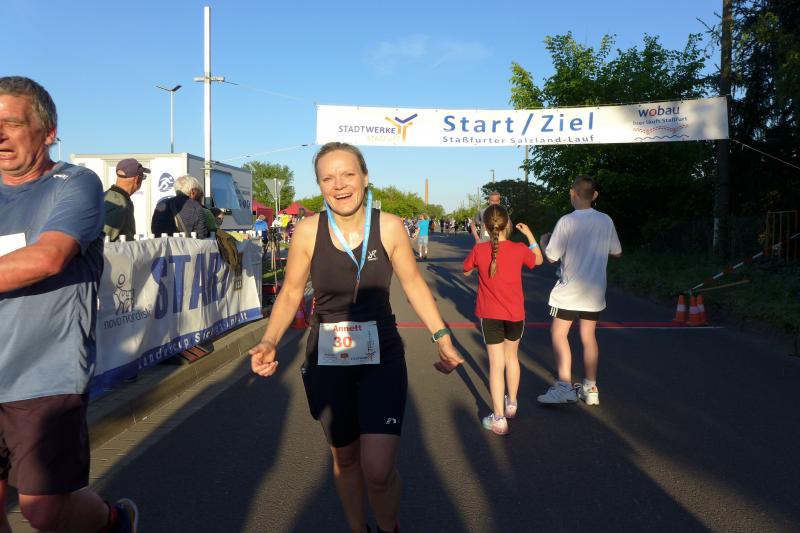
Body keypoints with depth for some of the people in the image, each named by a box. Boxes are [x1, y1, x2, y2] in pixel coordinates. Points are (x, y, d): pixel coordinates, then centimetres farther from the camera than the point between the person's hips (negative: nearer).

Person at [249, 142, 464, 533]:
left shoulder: (388, 226, -11)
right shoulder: (308, 230, -10)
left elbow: (413, 284, 0)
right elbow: (290, 293, -1)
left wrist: (441, 336, -6)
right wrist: (270, 341, -15)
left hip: (382, 358, -1)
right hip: (327, 360, 2)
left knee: (378, 471, -9)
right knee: (344, 459, 19)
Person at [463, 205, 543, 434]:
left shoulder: (479, 250, -13)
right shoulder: (519, 249, -11)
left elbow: (466, 271, 5)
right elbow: (538, 259, 11)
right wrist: (530, 235, 18)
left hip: (490, 315, -2)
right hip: (515, 314, 2)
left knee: (496, 363, 0)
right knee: (511, 357, 21)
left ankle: (499, 418, -4)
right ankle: (511, 404, 37)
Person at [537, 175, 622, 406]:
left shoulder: (566, 222, -15)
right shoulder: (606, 221, 1)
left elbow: (551, 257, -11)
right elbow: (616, 252, 13)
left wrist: (544, 241, 9)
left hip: (569, 290, -5)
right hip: (595, 291, 5)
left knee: (558, 334, 3)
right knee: (589, 337, 12)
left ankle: (564, 386, -3)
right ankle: (590, 389, 18)